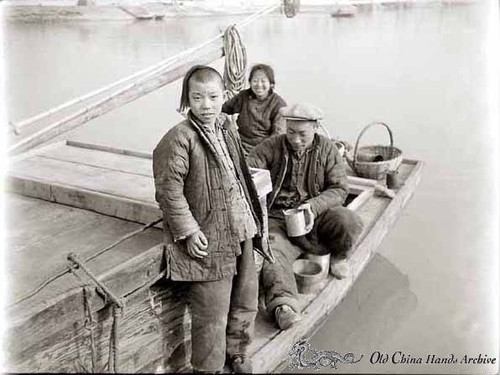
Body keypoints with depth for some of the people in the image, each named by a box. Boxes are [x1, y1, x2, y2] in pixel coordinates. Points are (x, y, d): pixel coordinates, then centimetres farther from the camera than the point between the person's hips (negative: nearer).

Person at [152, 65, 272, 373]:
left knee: (246, 301, 21)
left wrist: (251, 218, 15)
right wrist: (188, 232, -19)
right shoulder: (179, 139, -15)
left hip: (241, 231, 8)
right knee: (212, 313, 3)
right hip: (209, 240, -8)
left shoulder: (227, 128, 9)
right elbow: (169, 190, -16)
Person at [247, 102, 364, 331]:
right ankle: (283, 304, -45)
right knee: (272, 251, -31)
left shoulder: (327, 149, 4)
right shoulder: (271, 147, 1)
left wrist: (314, 205, -21)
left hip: (316, 216, 1)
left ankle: (338, 256, 6)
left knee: (350, 223, -26)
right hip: (278, 219, -1)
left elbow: (340, 189, -2)